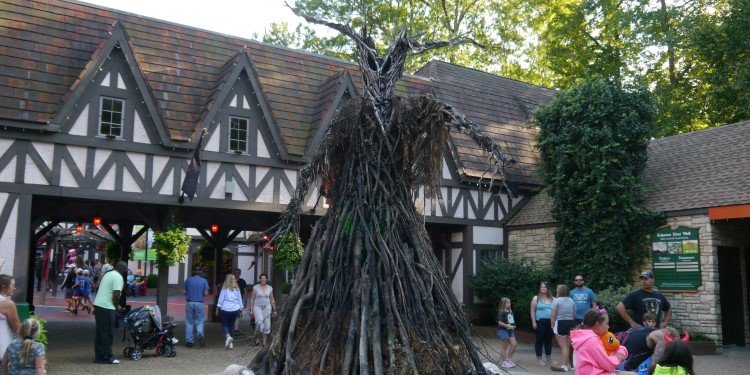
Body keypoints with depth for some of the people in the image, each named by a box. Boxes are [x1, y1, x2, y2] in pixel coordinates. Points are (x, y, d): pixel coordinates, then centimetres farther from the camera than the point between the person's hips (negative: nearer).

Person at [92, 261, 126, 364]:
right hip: (106, 307, -9)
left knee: (100, 332, 12)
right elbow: (116, 294, -20)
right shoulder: (118, 277, -12)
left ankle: (98, 356, 16)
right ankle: (107, 357, 0)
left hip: (98, 304, 9)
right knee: (107, 333, -4)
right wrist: (117, 306, -4)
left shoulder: (108, 274, 18)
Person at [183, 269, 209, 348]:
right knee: (199, 321, 7)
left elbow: (184, 292, 2)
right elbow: (206, 293, -5)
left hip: (189, 303, 1)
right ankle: (200, 334, -20)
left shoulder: (188, 280, 3)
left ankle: (189, 341, 8)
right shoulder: (204, 281, 2)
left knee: (189, 322, 8)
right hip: (200, 303, -1)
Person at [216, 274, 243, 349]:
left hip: (225, 309, -3)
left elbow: (221, 299, -2)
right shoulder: (237, 289, 7)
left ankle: (228, 336, -19)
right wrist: (241, 310, 17)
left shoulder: (225, 288, -3)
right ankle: (230, 343, 12)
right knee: (232, 324, 15)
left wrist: (217, 308, 6)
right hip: (235, 309, 3)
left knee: (224, 324, 9)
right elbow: (240, 300, 10)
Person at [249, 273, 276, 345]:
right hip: (257, 307, -2)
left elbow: (272, 299, 12)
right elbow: (252, 299, 2)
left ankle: (264, 340, 10)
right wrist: (251, 309, -2)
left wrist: (274, 309, 10)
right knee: (259, 320, -27)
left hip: (267, 307, 2)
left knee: (267, 324, -2)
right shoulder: (255, 287, 0)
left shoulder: (269, 288, 6)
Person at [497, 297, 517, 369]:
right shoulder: (501, 312, -13)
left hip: (510, 330, 8)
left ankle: (509, 358, 17)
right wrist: (508, 326, -21)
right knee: (504, 346, 0)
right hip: (503, 330, -8)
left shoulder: (510, 312, 11)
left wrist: (513, 326, 5)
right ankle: (504, 362, 7)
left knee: (514, 344, 2)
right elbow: (500, 322, -19)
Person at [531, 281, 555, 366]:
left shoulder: (552, 299, 13)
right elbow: (532, 311, -1)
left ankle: (549, 359, 17)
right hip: (540, 322, -3)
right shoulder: (536, 298, 3)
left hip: (550, 322, 4)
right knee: (539, 340, 0)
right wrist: (534, 322, -9)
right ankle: (539, 359, 5)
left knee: (549, 340, 8)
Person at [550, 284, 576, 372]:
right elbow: (574, 314, 12)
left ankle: (565, 366, -6)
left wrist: (553, 326, -5)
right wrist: (571, 323, 19)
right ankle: (570, 365, 19)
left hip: (561, 323, -6)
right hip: (571, 323, 6)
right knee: (568, 346, 13)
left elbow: (553, 315, -13)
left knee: (563, 346, -4)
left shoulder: (556, 300, -9)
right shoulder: (571, 300, 10)